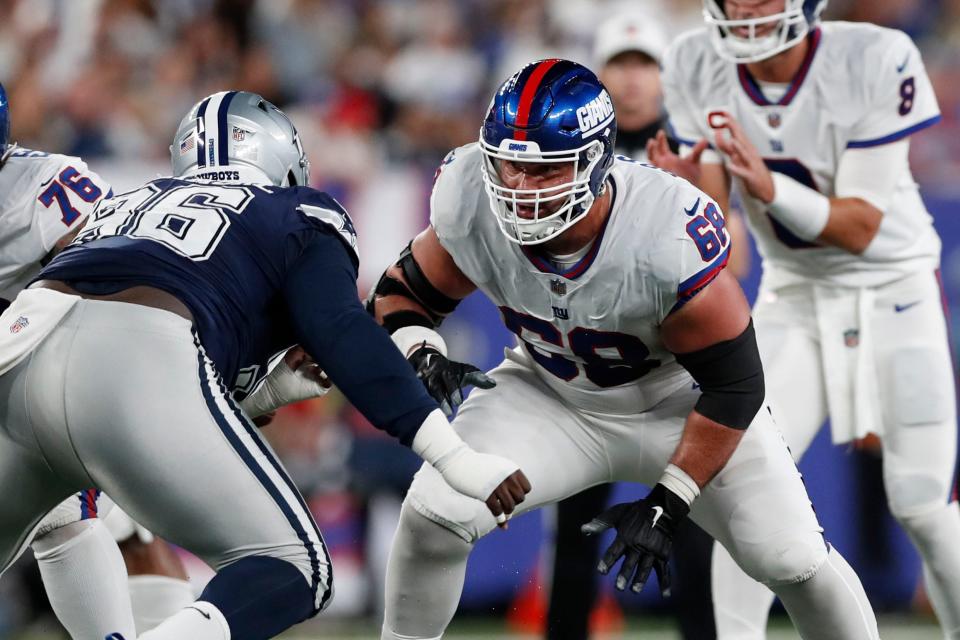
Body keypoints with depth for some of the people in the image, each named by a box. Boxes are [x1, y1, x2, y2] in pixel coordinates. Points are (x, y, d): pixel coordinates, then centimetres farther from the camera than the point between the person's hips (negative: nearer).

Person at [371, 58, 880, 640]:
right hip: (550, 394, 2)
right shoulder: (472, 213, -26)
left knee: (791, 557, -10)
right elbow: (402, 293, -6)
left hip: (681, 400, -2)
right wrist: (422, 355, -29)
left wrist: (667, 504, -24)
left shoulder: (669, 238, -36)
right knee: (433, 512, -19)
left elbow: (733, 386, -24)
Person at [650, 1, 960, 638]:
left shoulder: (874, 60, -23)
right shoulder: (697, 68, -11)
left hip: (894, 288, -3)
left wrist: (768, 187, -39)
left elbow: (861, 228, -22)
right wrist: (685, 185, -33)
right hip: (794, 294, 3)